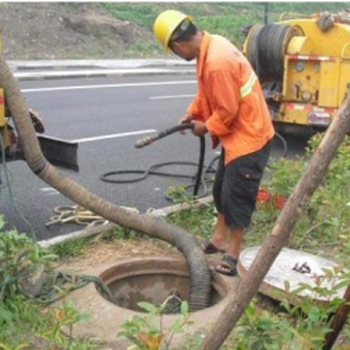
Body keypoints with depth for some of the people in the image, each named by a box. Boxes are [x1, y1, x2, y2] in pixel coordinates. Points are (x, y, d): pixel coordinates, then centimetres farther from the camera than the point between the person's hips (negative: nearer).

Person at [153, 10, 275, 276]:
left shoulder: (217, 62, -29)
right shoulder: (211, 46, 3)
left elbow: (228, 110, -23)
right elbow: (207, 93, 16)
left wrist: (206, 127, -7)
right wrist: (193, 113, 6)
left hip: (248, 136, -10)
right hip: (236, 133, 10)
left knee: (236, 195, -2)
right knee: (222, 188, 19)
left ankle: (233, 253, 11)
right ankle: (219, 239, 34)